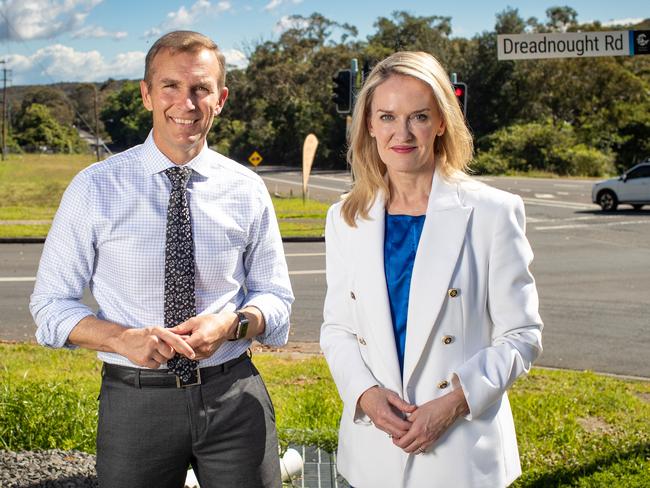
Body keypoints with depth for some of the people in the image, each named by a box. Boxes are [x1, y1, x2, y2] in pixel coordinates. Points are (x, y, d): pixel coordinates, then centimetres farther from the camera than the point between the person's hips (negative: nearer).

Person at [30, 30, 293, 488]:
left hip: (236, 398, 1)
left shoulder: (247, 189, -1)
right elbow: (51, 304, -2)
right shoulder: (95, 188, -5)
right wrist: (124, 338, -19)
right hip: (135, 400, -1)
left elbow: (275, 298, 7)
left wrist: (230, 324, -15)